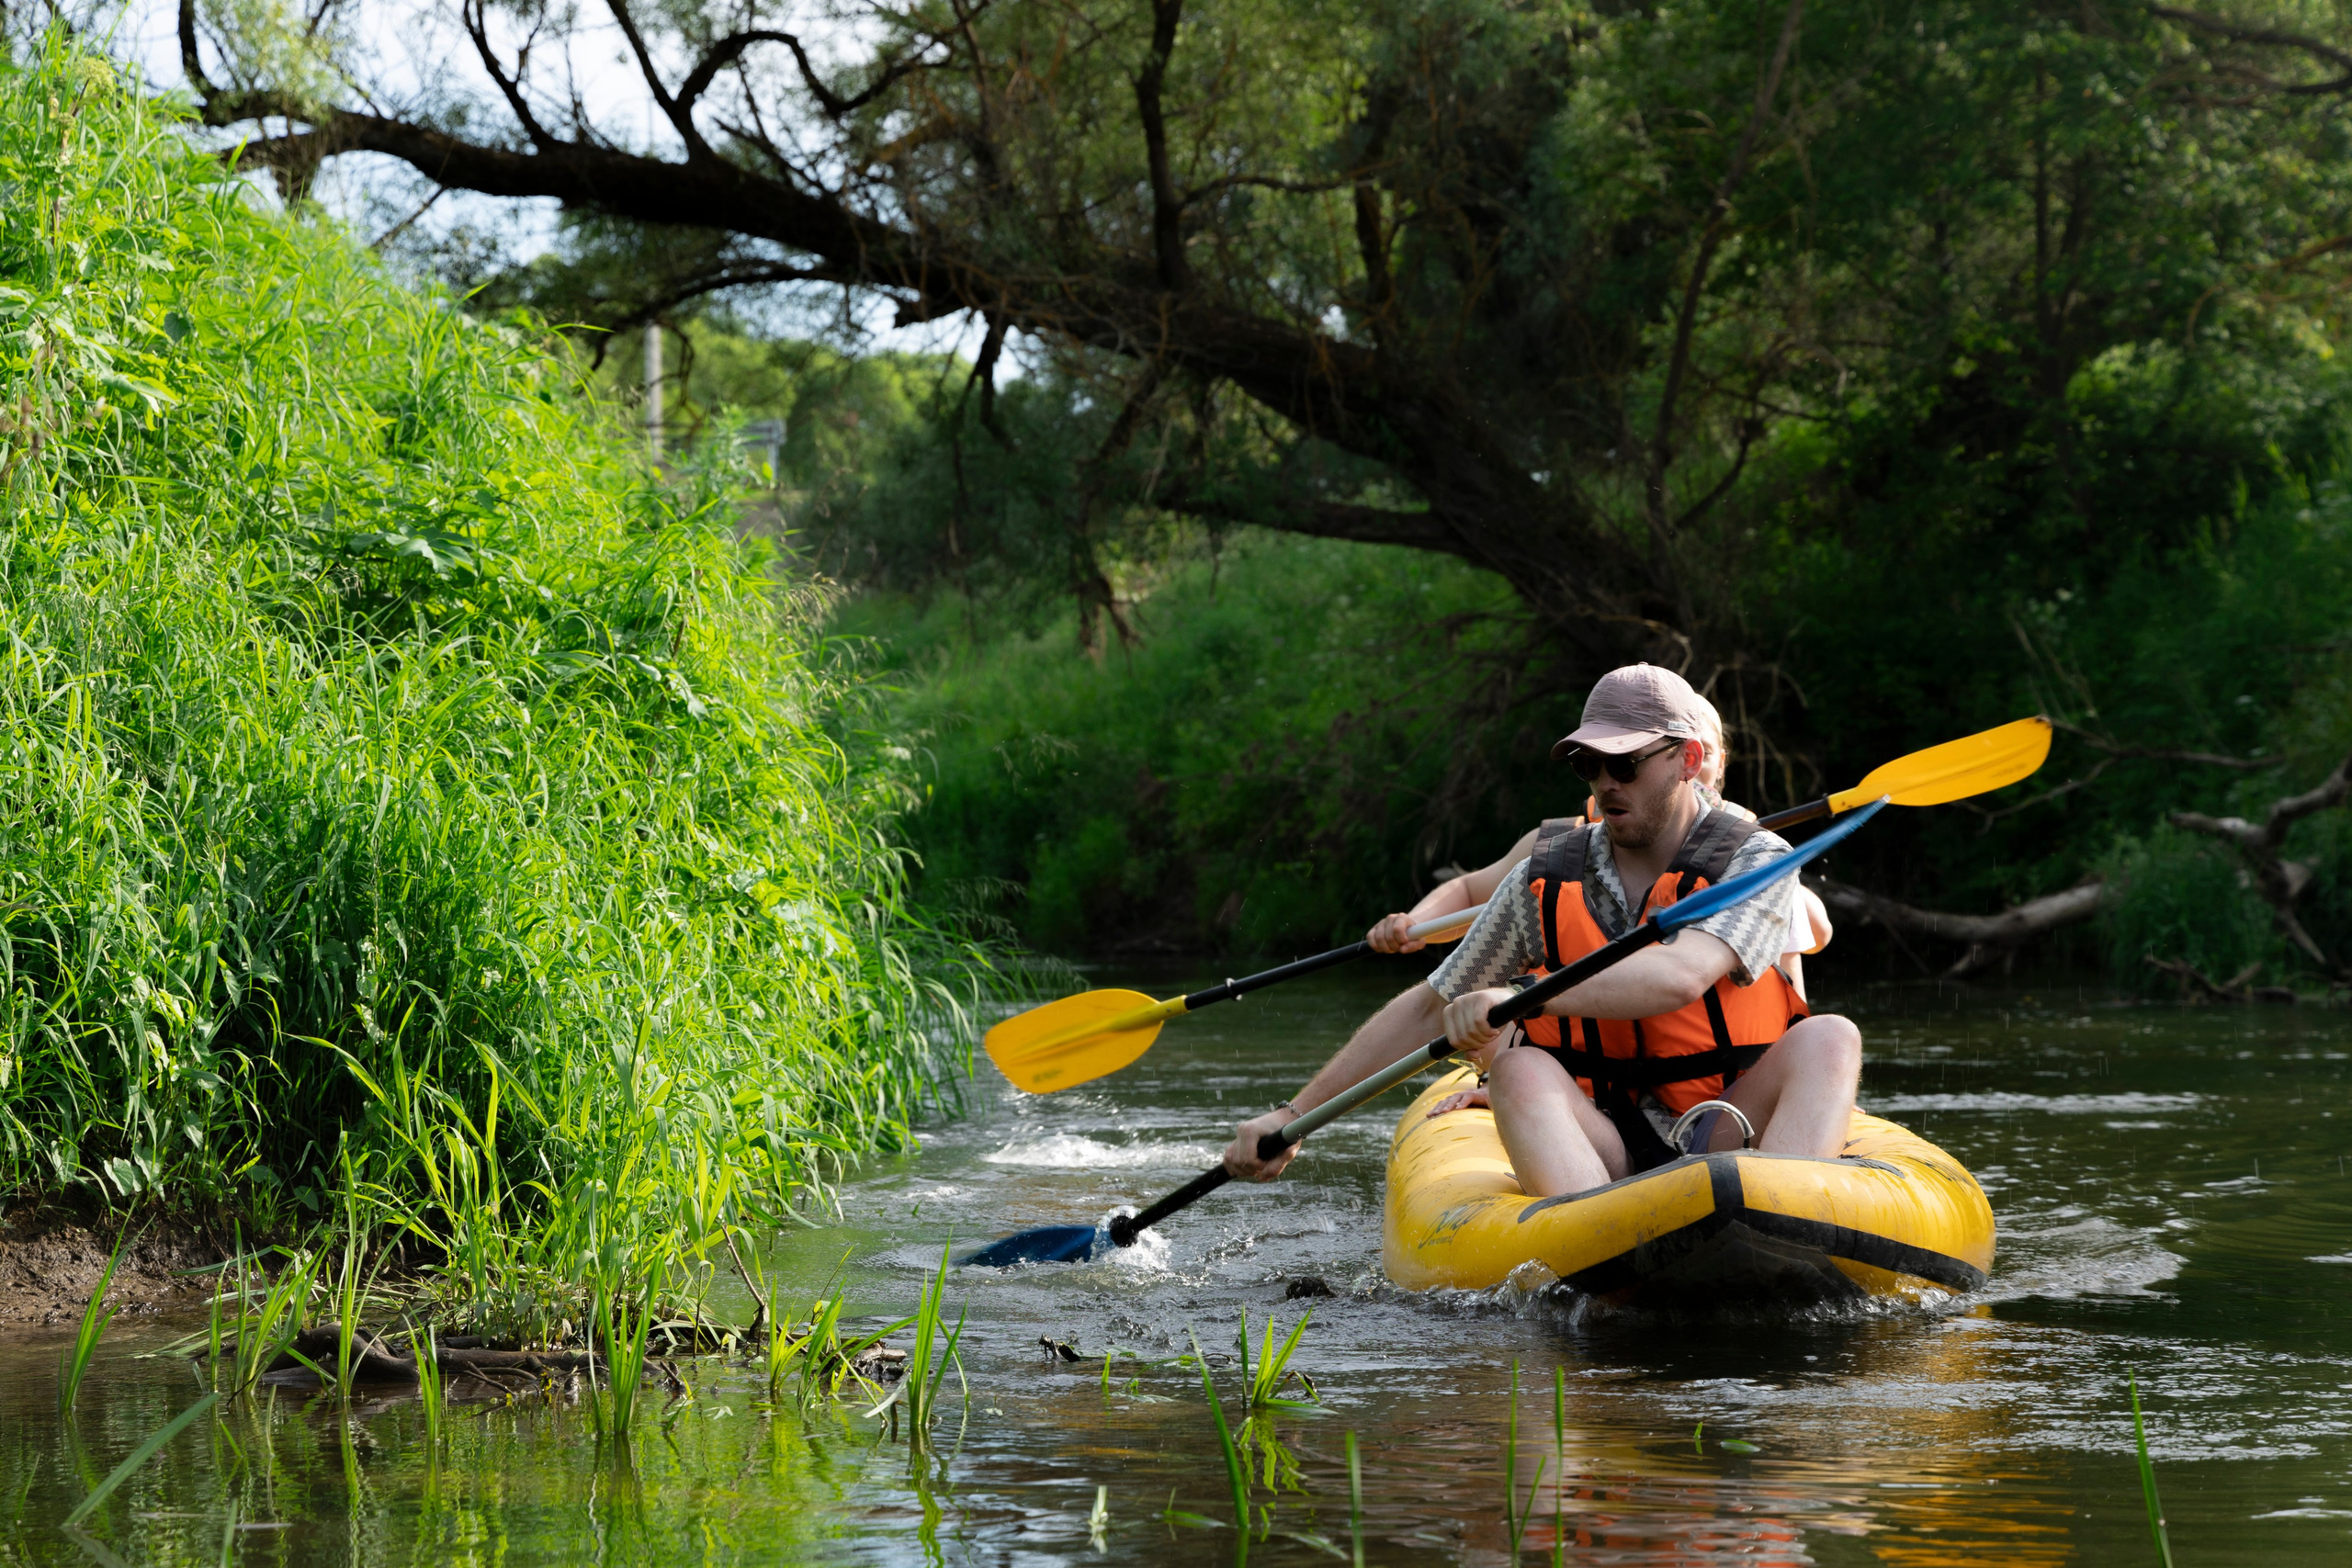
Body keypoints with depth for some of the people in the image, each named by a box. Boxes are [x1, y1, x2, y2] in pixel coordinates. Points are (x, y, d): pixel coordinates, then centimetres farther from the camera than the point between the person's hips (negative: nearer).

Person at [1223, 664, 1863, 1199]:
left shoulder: (1756, 860, -4)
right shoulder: (1546, 880, 7)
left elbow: (1680, 977, -25)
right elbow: (1430, 1007, 13)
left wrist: (1519, 997, -35)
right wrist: (1293, 1115, 8)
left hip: (1731, 1147, -2)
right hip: (1604, 1153, 2)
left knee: (1828, 1039, -28)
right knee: (1520, 1069, -28)